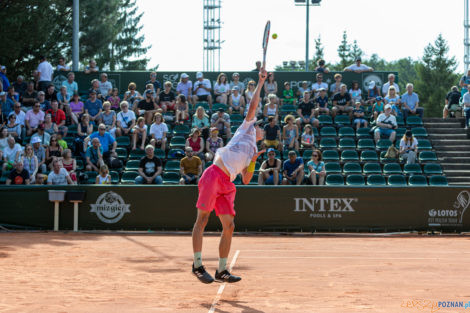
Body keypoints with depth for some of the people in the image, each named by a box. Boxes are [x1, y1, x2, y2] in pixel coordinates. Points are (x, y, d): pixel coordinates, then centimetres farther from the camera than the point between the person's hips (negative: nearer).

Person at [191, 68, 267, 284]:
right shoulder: (247, 128, 15)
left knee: (229, 226, 1)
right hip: (213, 175, -7)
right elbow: (253, 106, 5)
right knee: (202, 220, -9)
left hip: (226, 185, 7)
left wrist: (253, 162, 10)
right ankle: (197, 265, -9)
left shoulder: (254, 151, 28)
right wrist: (260, 83, 9)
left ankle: (221, 270, 6)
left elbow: (246, 180, 23)